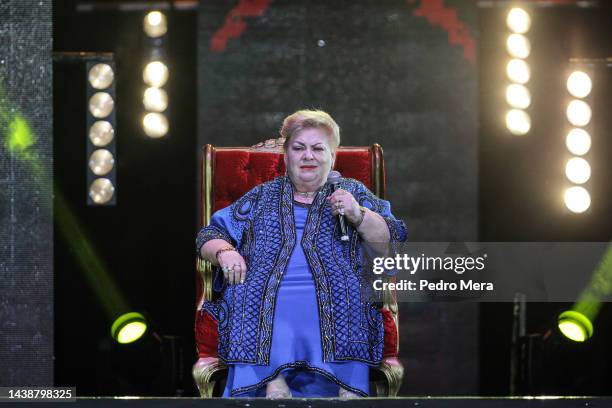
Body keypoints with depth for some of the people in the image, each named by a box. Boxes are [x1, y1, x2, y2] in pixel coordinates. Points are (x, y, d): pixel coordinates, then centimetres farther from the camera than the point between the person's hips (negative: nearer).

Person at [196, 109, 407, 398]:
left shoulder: (353, 192, 24)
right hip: (266, 296, 1)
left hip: (334, 297, -1)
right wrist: (224, 252, 3)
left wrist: (357, 215, -4)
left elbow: (392, 238, 14)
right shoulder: (262, 197, 28)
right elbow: (209, 235, 27)